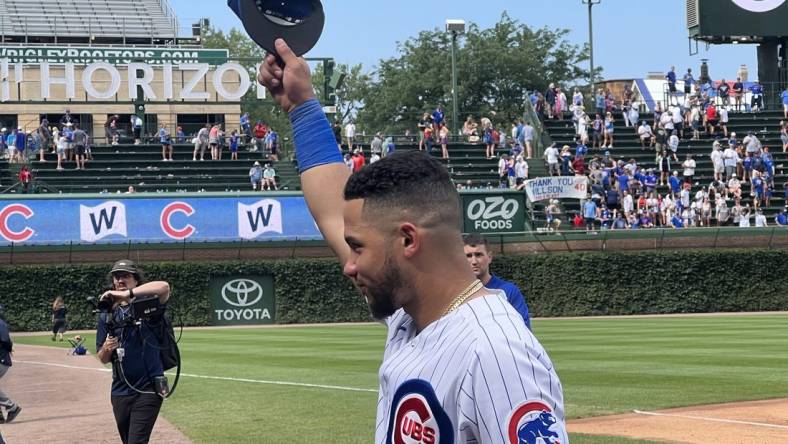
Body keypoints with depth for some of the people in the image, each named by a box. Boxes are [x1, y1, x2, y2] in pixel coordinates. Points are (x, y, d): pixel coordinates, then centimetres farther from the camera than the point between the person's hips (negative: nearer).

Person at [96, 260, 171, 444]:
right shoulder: (106, 315, 10)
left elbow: (164, 287, -26)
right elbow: (103, 359, 13)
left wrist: (126, 294, -27)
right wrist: (106, 348, -11)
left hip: (148, 389, -5)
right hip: (120, 392, 5)